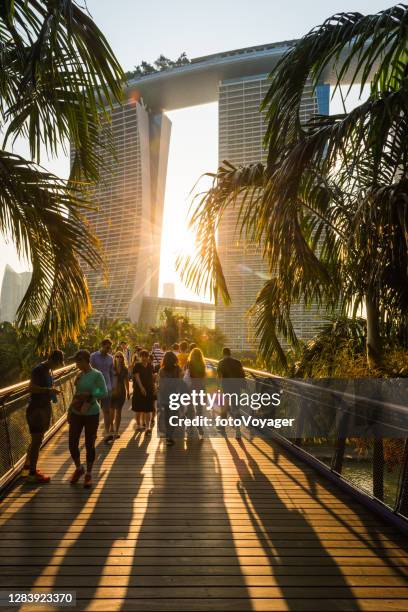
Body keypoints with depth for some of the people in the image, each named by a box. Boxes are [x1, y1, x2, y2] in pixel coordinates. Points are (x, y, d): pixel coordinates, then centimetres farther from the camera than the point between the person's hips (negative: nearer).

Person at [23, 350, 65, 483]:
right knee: (37, 440, -3)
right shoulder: (38, 369, -19)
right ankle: (32, 473, 8)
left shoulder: (49, 369, 8)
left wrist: (52, 392, 5)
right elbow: (31, 388, -26)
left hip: (45, 407, 9)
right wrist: (50, 390, -27)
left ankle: (27, 467, 35)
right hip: (36, 408, -9)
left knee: (36, 439, 20)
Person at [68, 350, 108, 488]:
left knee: (89, 445, 6)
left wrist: (88, 395, -22)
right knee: (72, 444, 5)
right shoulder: (79, 375, 5)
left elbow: (104, 393, -19)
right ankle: (79, 468, 32)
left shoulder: (97, 375, -13)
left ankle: (88, 474, 25)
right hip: (76, 414, 5)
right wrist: (70, 410, 15)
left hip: (91, 414, -5)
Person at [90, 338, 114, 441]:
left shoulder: (110, 358, 9)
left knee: (107, 410, -1)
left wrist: (112, 386, 10)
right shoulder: (93, 356, -3)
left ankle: (107, 432, -2)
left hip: (107, 388, 3)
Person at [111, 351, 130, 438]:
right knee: (111, 411, 5)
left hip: (121, 392, 2)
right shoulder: (112, 368, -5)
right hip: (112, 391, -2)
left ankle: (116, 431, 15)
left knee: (118, 411, 6)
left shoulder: (125, 369, 3)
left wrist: (128, 392, 14)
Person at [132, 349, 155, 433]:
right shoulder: (137, 365, -4)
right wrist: (141, 387, -21)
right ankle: (138, 425, 22)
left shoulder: (150, 365, 8)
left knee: (148, 409, -2)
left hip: (149, 389, 3)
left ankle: (148, 426, 0)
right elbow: (137, 377, -13)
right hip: (139, 390, -3)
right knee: (138, 409, 8)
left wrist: (153, 387, 6)